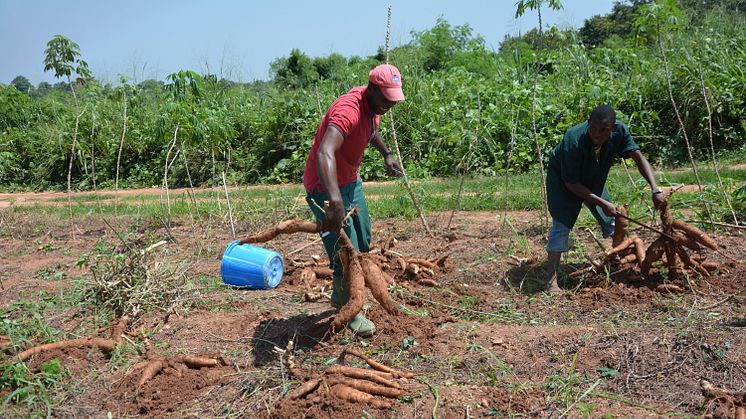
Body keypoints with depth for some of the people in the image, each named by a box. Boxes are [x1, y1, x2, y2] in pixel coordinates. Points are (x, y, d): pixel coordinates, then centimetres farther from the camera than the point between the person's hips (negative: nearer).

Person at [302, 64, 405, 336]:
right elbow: (324, 154, -52)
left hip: (350, 180, 10)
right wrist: (335, 202, -63)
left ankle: (341, 296, 40)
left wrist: (386, 153, 17)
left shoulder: (373, 106, -3)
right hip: (325, 186, -10)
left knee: (363, 242, 19)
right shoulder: (348, 111, -33)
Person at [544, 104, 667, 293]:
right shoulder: (573, 141, -39)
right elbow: (571, 183, -30)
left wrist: (655, 190, -33)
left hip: (593, 178, 6)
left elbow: (638, 157, -21)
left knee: (612, 218, 12)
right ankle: (552, 279, -15)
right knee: (561, 224, -17)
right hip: (563, 178, -5)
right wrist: (602, 203, -29)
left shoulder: (619, 130, -25)